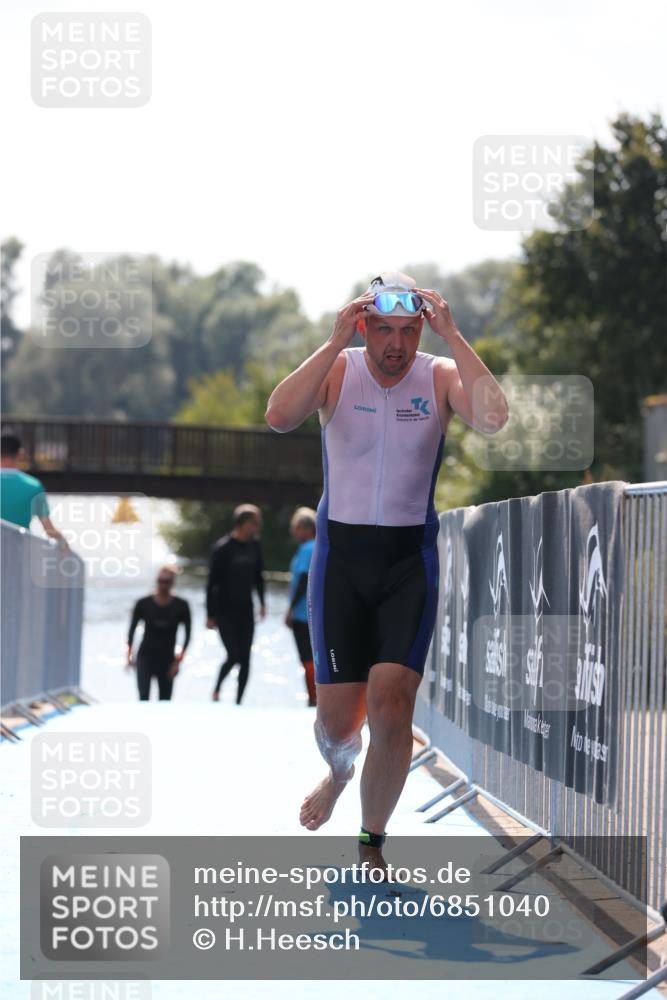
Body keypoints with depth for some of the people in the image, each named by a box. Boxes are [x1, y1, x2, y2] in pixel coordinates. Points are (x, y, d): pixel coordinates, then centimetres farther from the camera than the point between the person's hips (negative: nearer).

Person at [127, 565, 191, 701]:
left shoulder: (181, 606, -4)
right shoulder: (144, 604, -4)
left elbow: (187, 634, 0)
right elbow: (132, 630, 3)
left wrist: (178, 661, -6)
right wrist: (129, 655, -4)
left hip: (167, 659, 1)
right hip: (145, 656, -1)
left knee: (165, 701, 5)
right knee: (144, 696, -18)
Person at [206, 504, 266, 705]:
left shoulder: (254, 545, 1)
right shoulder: (223, 547, -15)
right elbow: (212, 582, -12)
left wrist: (262, 603, 9)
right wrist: (210, 615, -11)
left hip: (245, 609, 5)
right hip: (224, 610, -5)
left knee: (245, 658, 0)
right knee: (234, 655, -10)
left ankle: (238, 702, 7)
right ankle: (217, 688, 17)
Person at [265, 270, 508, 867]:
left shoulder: (441, 376, -6)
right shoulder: (338, 371, -5)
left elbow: (494, 418, -27)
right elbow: (279, 416, -25)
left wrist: (453, 336, -26)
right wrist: (336, 343, -26)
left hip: (410, 559, 0)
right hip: (340, 554, 1)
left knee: (392, 706, -15)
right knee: (337, 719, 3)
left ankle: (372, 841, 5)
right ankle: (339, 771, 42)